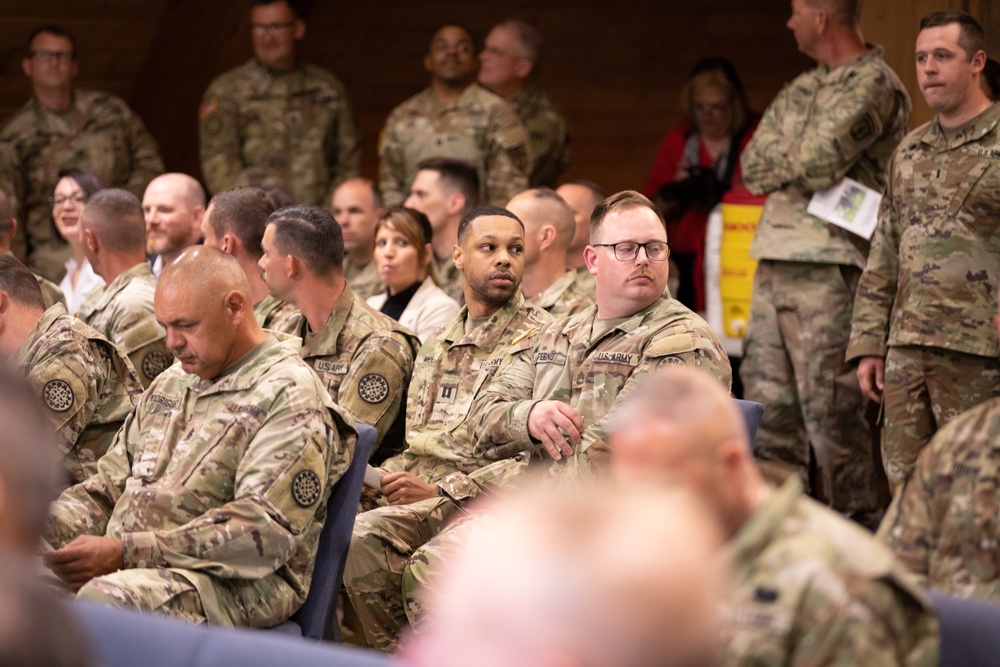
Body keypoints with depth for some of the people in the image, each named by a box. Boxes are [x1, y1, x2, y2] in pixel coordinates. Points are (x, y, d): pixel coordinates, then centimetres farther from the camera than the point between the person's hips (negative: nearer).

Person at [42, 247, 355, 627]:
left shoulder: (289, 397, -6)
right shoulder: (169, 384, 22)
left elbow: (265, 529, -17)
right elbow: (111, 484, 25)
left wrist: (128, 553, -23)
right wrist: (51, 523, 1)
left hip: (230, 585, -7)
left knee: (104, 599, -37)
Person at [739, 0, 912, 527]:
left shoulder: (873, 85, -7)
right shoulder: (801, 89, 20)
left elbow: (817, 163, -17)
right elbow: (752, 165, 13)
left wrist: (778, 163, 3)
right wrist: (800, 163, -4)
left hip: (829, 269, -8)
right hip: (774, 262, 8)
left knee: (832, 414, -7)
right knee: (767, 406, 8)